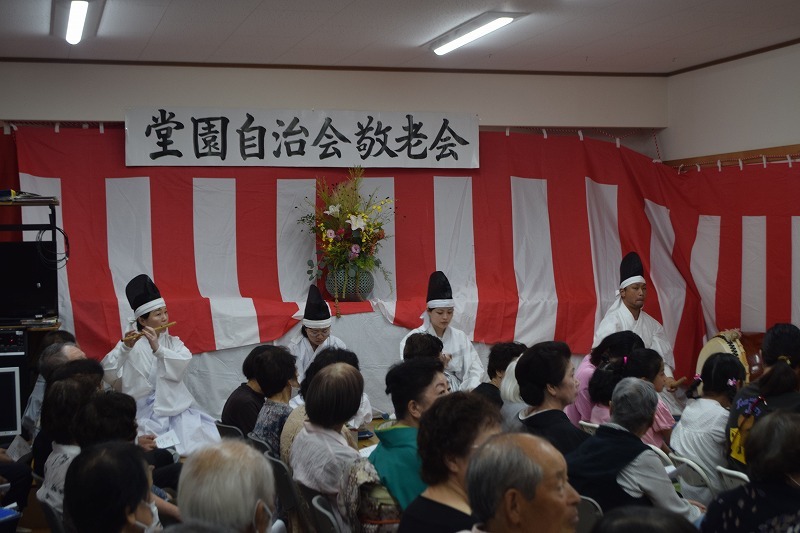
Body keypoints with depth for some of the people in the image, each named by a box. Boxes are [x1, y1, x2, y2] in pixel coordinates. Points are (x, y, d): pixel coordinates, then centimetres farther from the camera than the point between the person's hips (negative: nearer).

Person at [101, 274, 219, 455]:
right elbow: (109, 376, -11)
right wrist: (125, 348, -24)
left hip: (176, 409, 3)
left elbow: (183, 364, -6)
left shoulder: (173, 342, 15)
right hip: (145, 412, -3)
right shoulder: (129, 345, 4)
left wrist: (158, 348, -21)